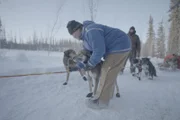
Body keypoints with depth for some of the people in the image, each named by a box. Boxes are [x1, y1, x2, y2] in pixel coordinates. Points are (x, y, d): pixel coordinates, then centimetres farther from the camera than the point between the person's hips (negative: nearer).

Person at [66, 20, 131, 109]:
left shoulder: (91, 31, -23)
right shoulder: (85, 36, 12)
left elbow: (99, 51, -27)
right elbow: (87, 50, 17)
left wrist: (89, 65, -14)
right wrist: (83, 63, 1)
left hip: (119, 46, -11)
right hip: (115, 47, 11)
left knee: (107, 72, -12)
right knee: (110, 72, 16)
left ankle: (101, 101, -3)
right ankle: (108, 93, 30)